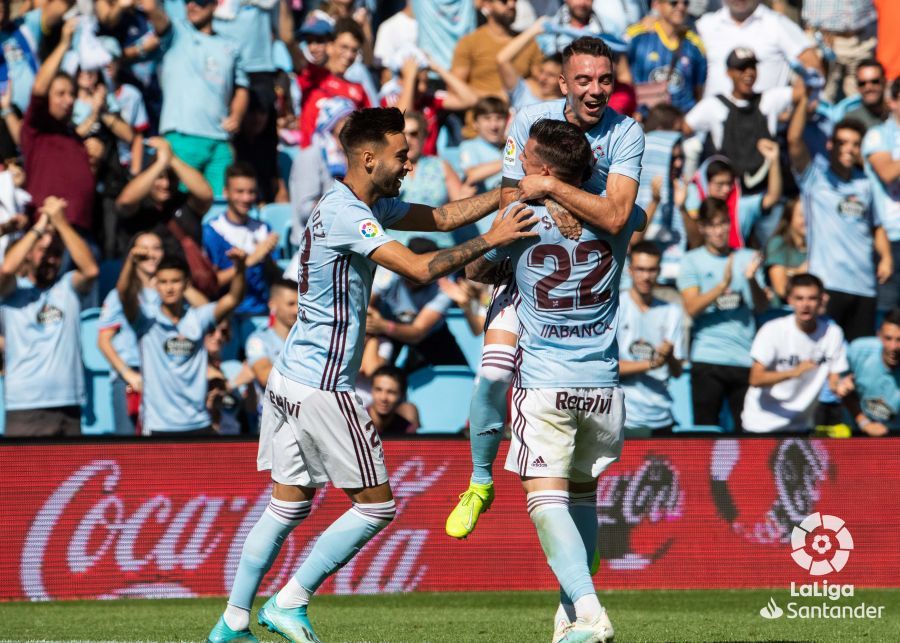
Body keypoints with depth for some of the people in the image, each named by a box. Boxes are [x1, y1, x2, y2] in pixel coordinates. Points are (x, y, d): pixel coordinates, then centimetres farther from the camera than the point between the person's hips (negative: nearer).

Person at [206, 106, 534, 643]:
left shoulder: (364, 205, 13)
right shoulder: (346, 213, -18)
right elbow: (420, 268, -23)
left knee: (287, 507, 14)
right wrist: (492, 240, -16)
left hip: (289, 378, 10)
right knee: (377, 506, -2)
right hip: (322, 387, -10)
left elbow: (441, 216, 18)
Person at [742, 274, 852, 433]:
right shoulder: (773, 330, -15)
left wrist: (839, 386, -28)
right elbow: (755, 379, -20)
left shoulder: (832, 332, -8)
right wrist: (794, 373, -35)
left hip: (801, 425, 3)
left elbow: (834, 378, -3)